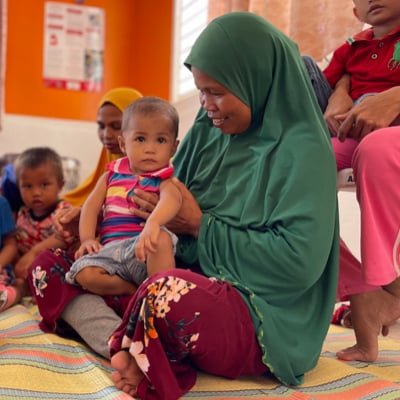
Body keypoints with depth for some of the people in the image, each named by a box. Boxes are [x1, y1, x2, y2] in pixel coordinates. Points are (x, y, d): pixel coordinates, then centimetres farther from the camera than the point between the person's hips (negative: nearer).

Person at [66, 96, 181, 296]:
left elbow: (171, 198, -21)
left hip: (143, 249, -3)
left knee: (160, 238, -36)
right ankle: (135, 291, -11)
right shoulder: (113, 175, 18)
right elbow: (91, 206, 15)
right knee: (84, 273, -24)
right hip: (110, 249, 3)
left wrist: (153, 223, -44)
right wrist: (87, 239, -4)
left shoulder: (165, 179, 3)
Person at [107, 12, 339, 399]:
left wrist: (202, 226, -12)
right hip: (198, 281, 7)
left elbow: (299, 260, -19)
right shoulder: (209, 132, 7)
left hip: (263, 315, -7)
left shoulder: (302, 150, -11)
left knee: (168, 295, -38)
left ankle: (132, 351, -9)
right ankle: (133, 352, -21)